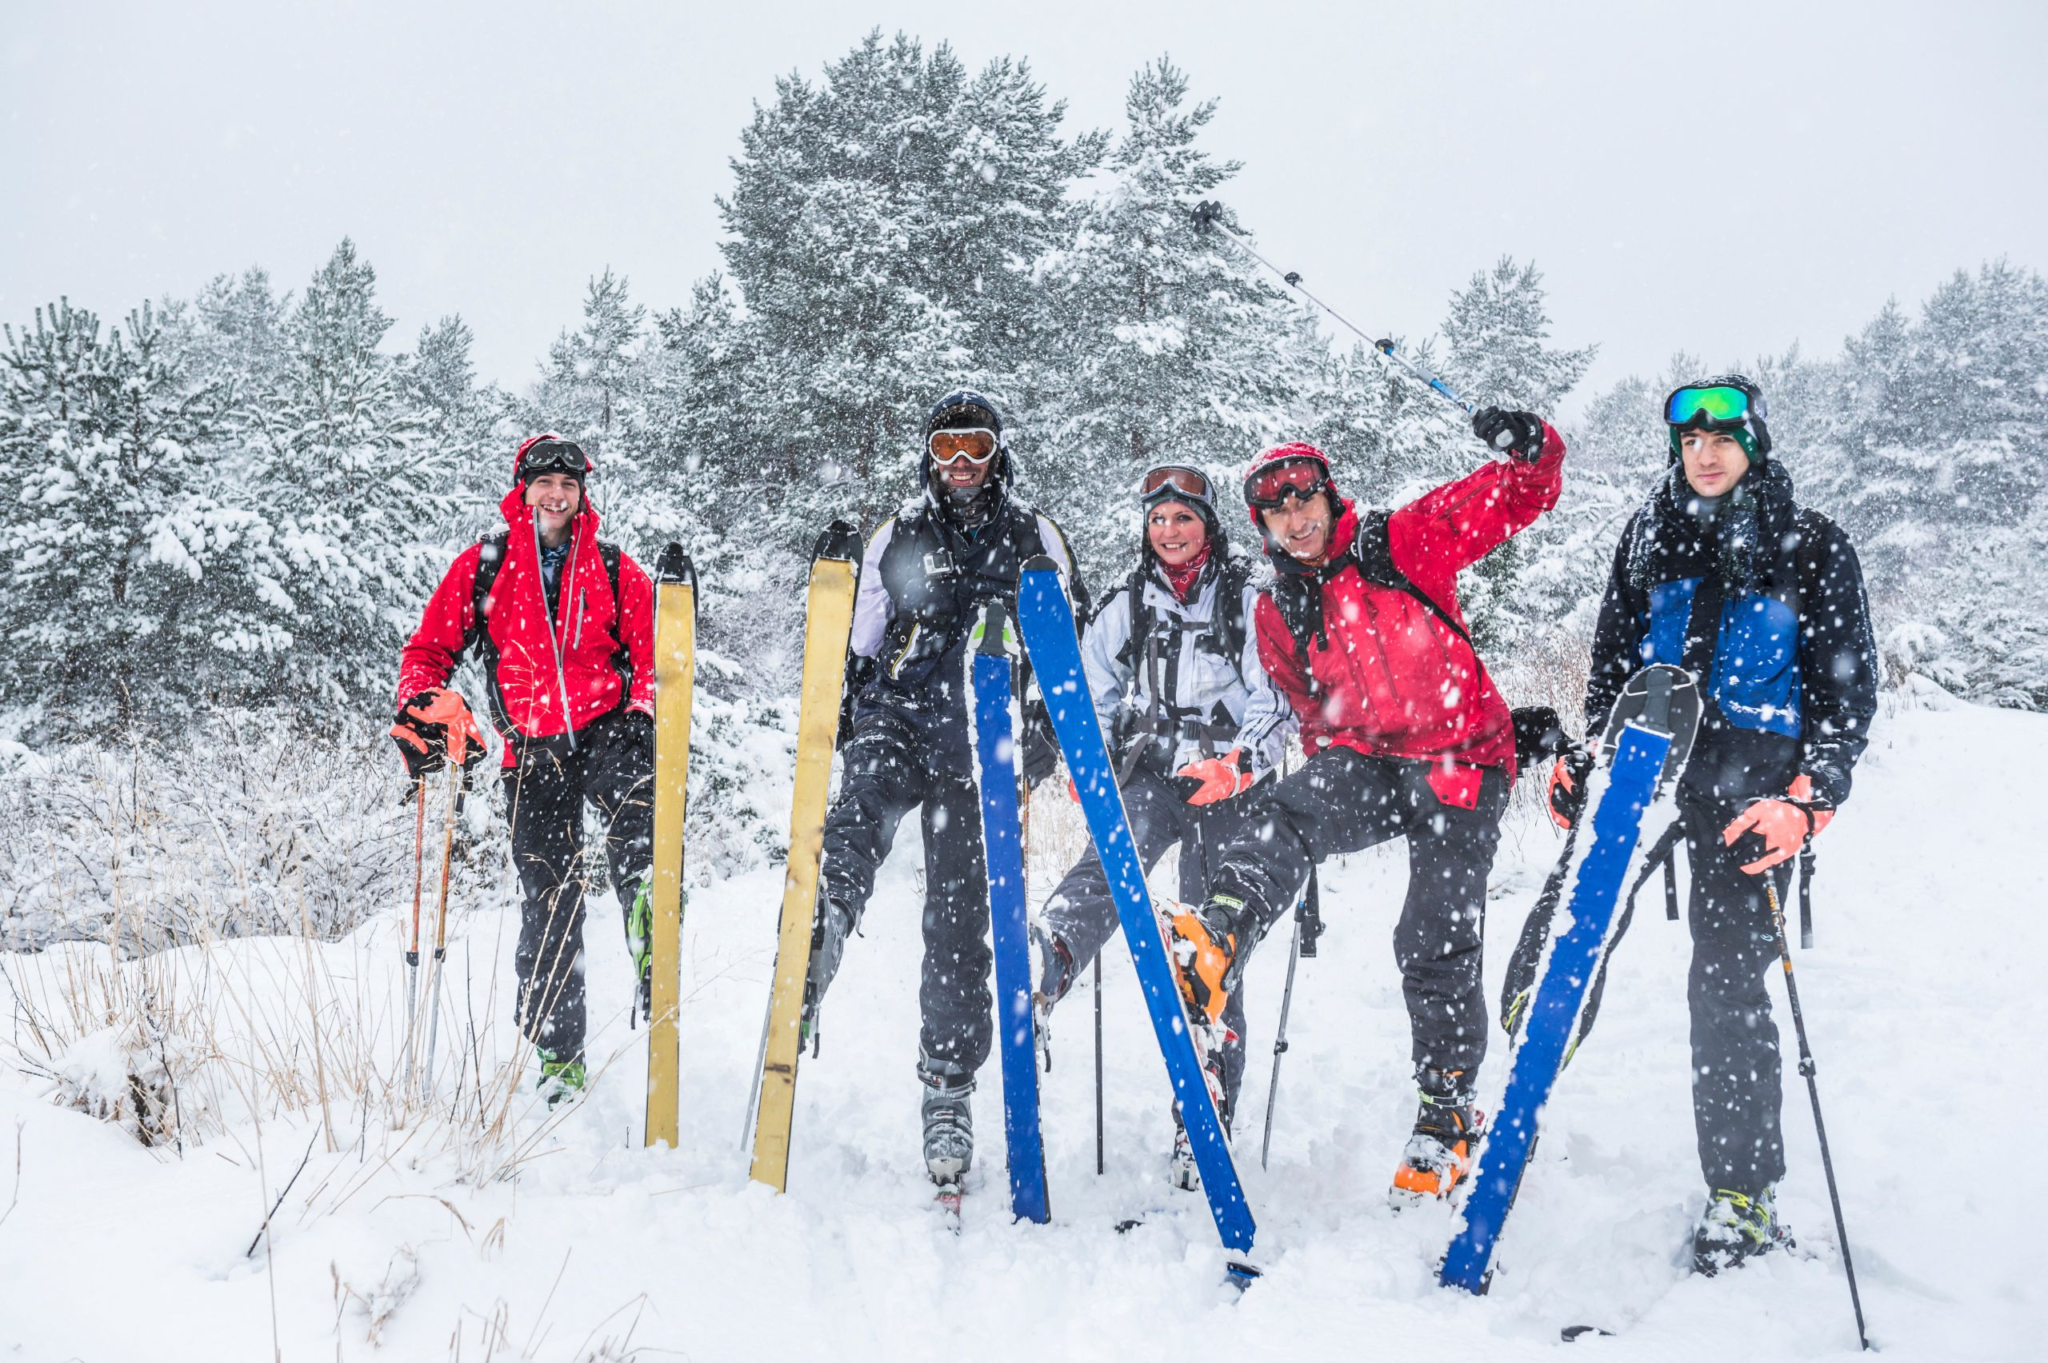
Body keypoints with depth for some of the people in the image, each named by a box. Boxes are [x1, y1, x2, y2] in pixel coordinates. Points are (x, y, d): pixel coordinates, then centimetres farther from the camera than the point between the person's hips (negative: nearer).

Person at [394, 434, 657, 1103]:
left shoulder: (614, 570, 13)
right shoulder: (483, 566, 11)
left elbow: (651, 654, 12)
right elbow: (429, 650, 13)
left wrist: (645, 709, -8)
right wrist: (422, 708, -6)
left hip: (606, 729, 0)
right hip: (532, 748, 0)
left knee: (636, 794, -37)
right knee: (549, 896, -2)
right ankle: (558, 1052, 6)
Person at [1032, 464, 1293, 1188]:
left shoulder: (1248, 604, 4)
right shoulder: (1126, 606, 14)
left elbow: (1277, 702, -2)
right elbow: (1095, 694, 21)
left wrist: (1236, 766, -16)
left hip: (1225, 787, -2)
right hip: (1149, 774, 2)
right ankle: (1048, 960, -61)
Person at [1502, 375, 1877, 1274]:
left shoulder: (1813, 548, 4)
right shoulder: (1651, 536, 14)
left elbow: (1848, 687, 2)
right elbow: (1612, 658, 19)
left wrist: (1809, 798, -10)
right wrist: (1587, 755, 9)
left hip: (1752, 774, -3)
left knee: (1728, 983, -4)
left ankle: (1743, 1198, 6)